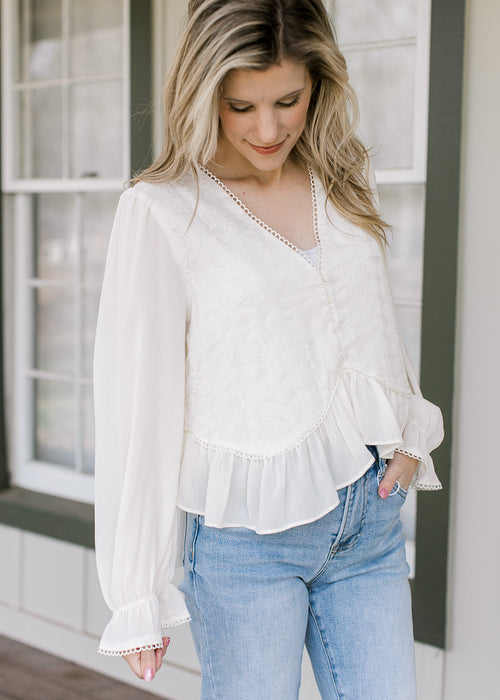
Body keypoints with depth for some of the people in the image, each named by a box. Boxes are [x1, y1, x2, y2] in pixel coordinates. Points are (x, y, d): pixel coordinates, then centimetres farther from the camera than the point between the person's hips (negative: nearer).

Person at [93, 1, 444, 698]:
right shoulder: (162, 211, -10)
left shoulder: (346, 183, 6)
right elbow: (136, 405, -10)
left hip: (369, 514, 5)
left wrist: (410, 432, 5)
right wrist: (138, 594, -10)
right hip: (247, 533, -4)